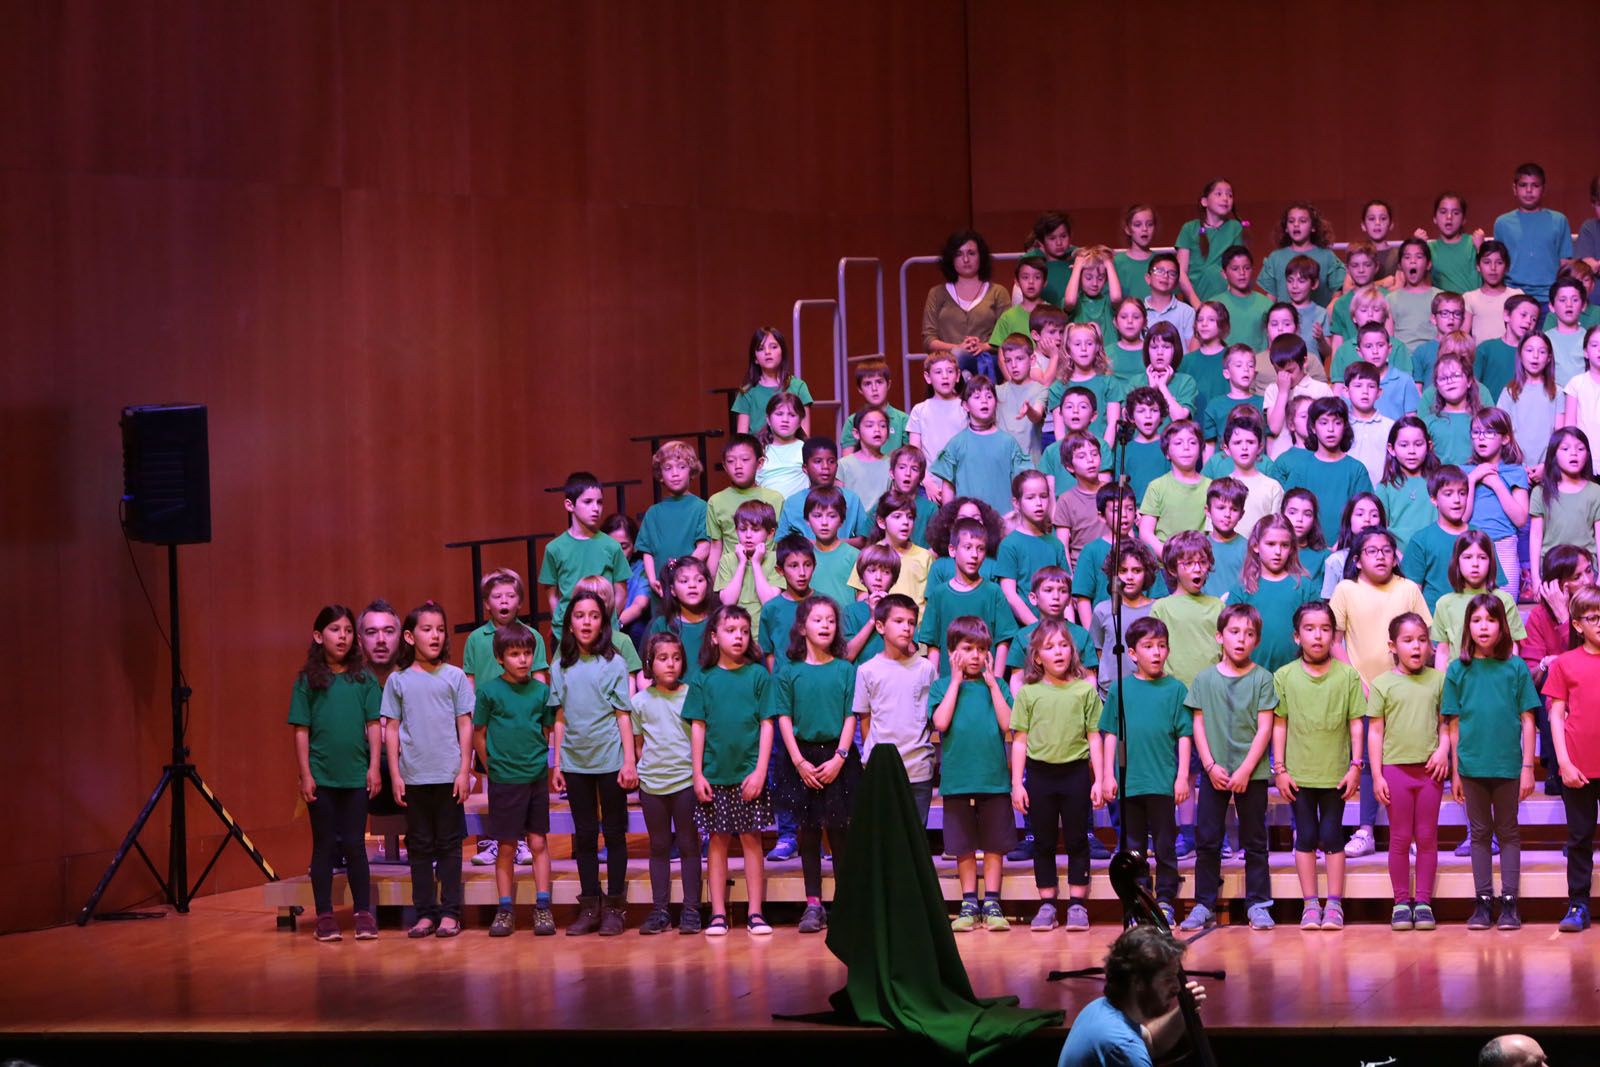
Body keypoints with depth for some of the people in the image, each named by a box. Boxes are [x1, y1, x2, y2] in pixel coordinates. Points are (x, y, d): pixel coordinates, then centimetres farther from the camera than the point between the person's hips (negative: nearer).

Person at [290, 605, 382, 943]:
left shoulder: (363, 678, 4)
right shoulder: (308, 680, 0)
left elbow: (373, 725, 4)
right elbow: (301, 731, 0)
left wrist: (374, 767, -2)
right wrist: (305, 774, -5)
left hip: (356, 775, 1)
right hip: (320, 776, -1)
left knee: (354, 844, 4)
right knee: (325, 845, 5)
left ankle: (364, 914, 10)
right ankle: (325, 916, 10)